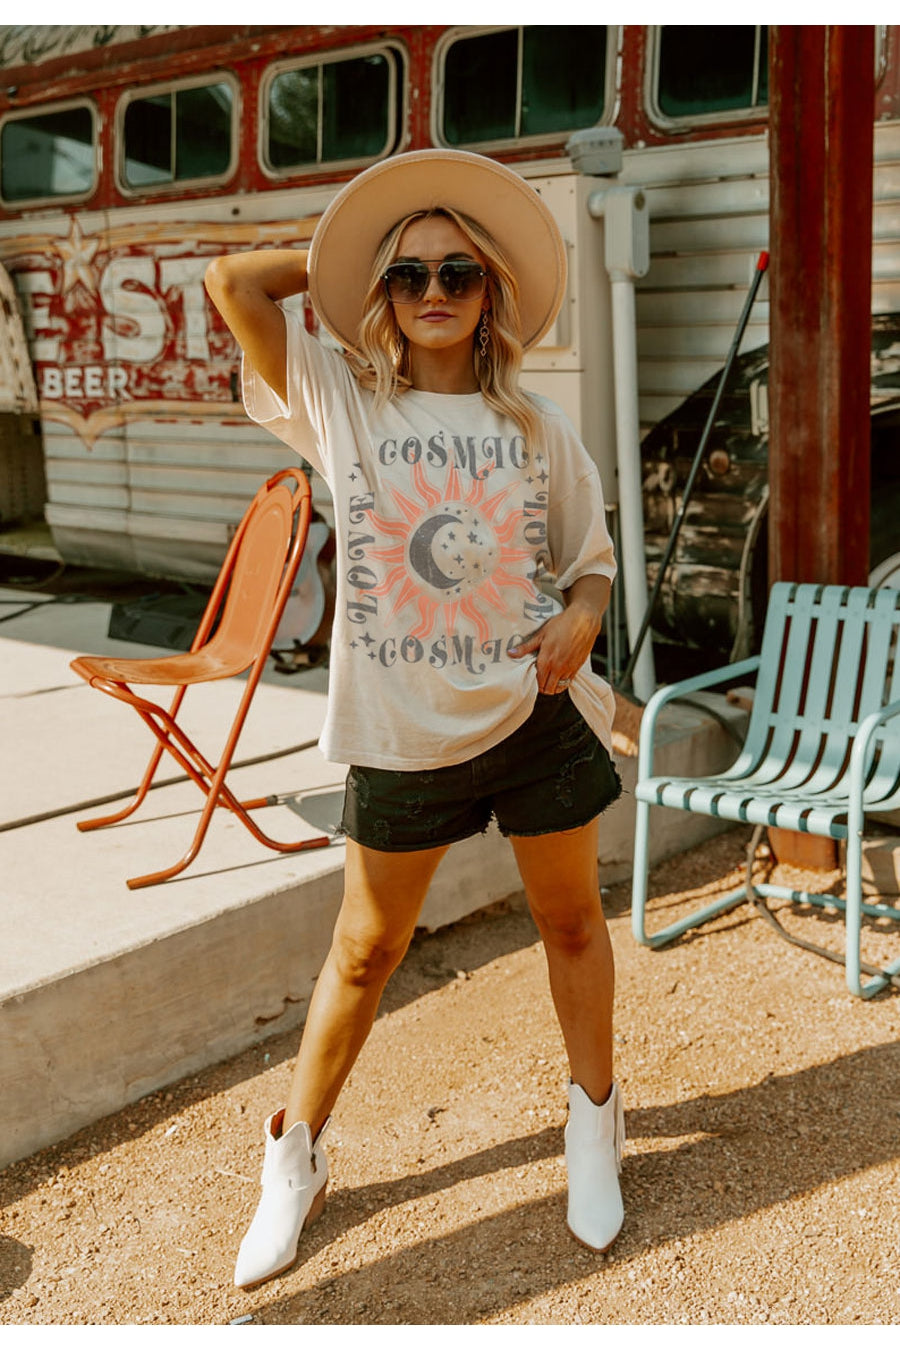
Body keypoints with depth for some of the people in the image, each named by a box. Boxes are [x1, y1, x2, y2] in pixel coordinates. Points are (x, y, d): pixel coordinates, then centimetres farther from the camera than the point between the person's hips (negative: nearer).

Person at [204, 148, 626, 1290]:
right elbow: (231, 280, -10)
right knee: (364, 950, 9)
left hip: (538, 715, 2)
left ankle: (594, 1123, 38)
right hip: (401, 732, -1)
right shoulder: (342, 403, -2)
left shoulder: (536, 425, 1)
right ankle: (294, 1160, 29)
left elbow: (592, 561, 9)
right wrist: (346, 260, 4)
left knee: (570, 920, 15)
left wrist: (579, 622, -13)